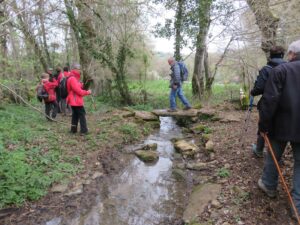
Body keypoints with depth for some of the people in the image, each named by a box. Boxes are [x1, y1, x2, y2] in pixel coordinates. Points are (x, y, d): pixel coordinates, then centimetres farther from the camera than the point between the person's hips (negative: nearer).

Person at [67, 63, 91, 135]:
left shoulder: (74, 78, 15)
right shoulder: (72, 79, -19)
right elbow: (78, 91, -21)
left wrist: (82, 85, -3)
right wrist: (87, 92, -10)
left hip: (74, 101, 10)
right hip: (76, 101, -10)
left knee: (75, 115, 15)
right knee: (82, 115, -4)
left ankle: (73, 129, 21)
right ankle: (84, 130, -1)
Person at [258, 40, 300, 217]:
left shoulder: (281, 70, -9)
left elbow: (270, 100, -16)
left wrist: (264, 123, -10)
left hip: (282, 124, -3)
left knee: (273, 156, 16)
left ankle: (269, 186, 34)